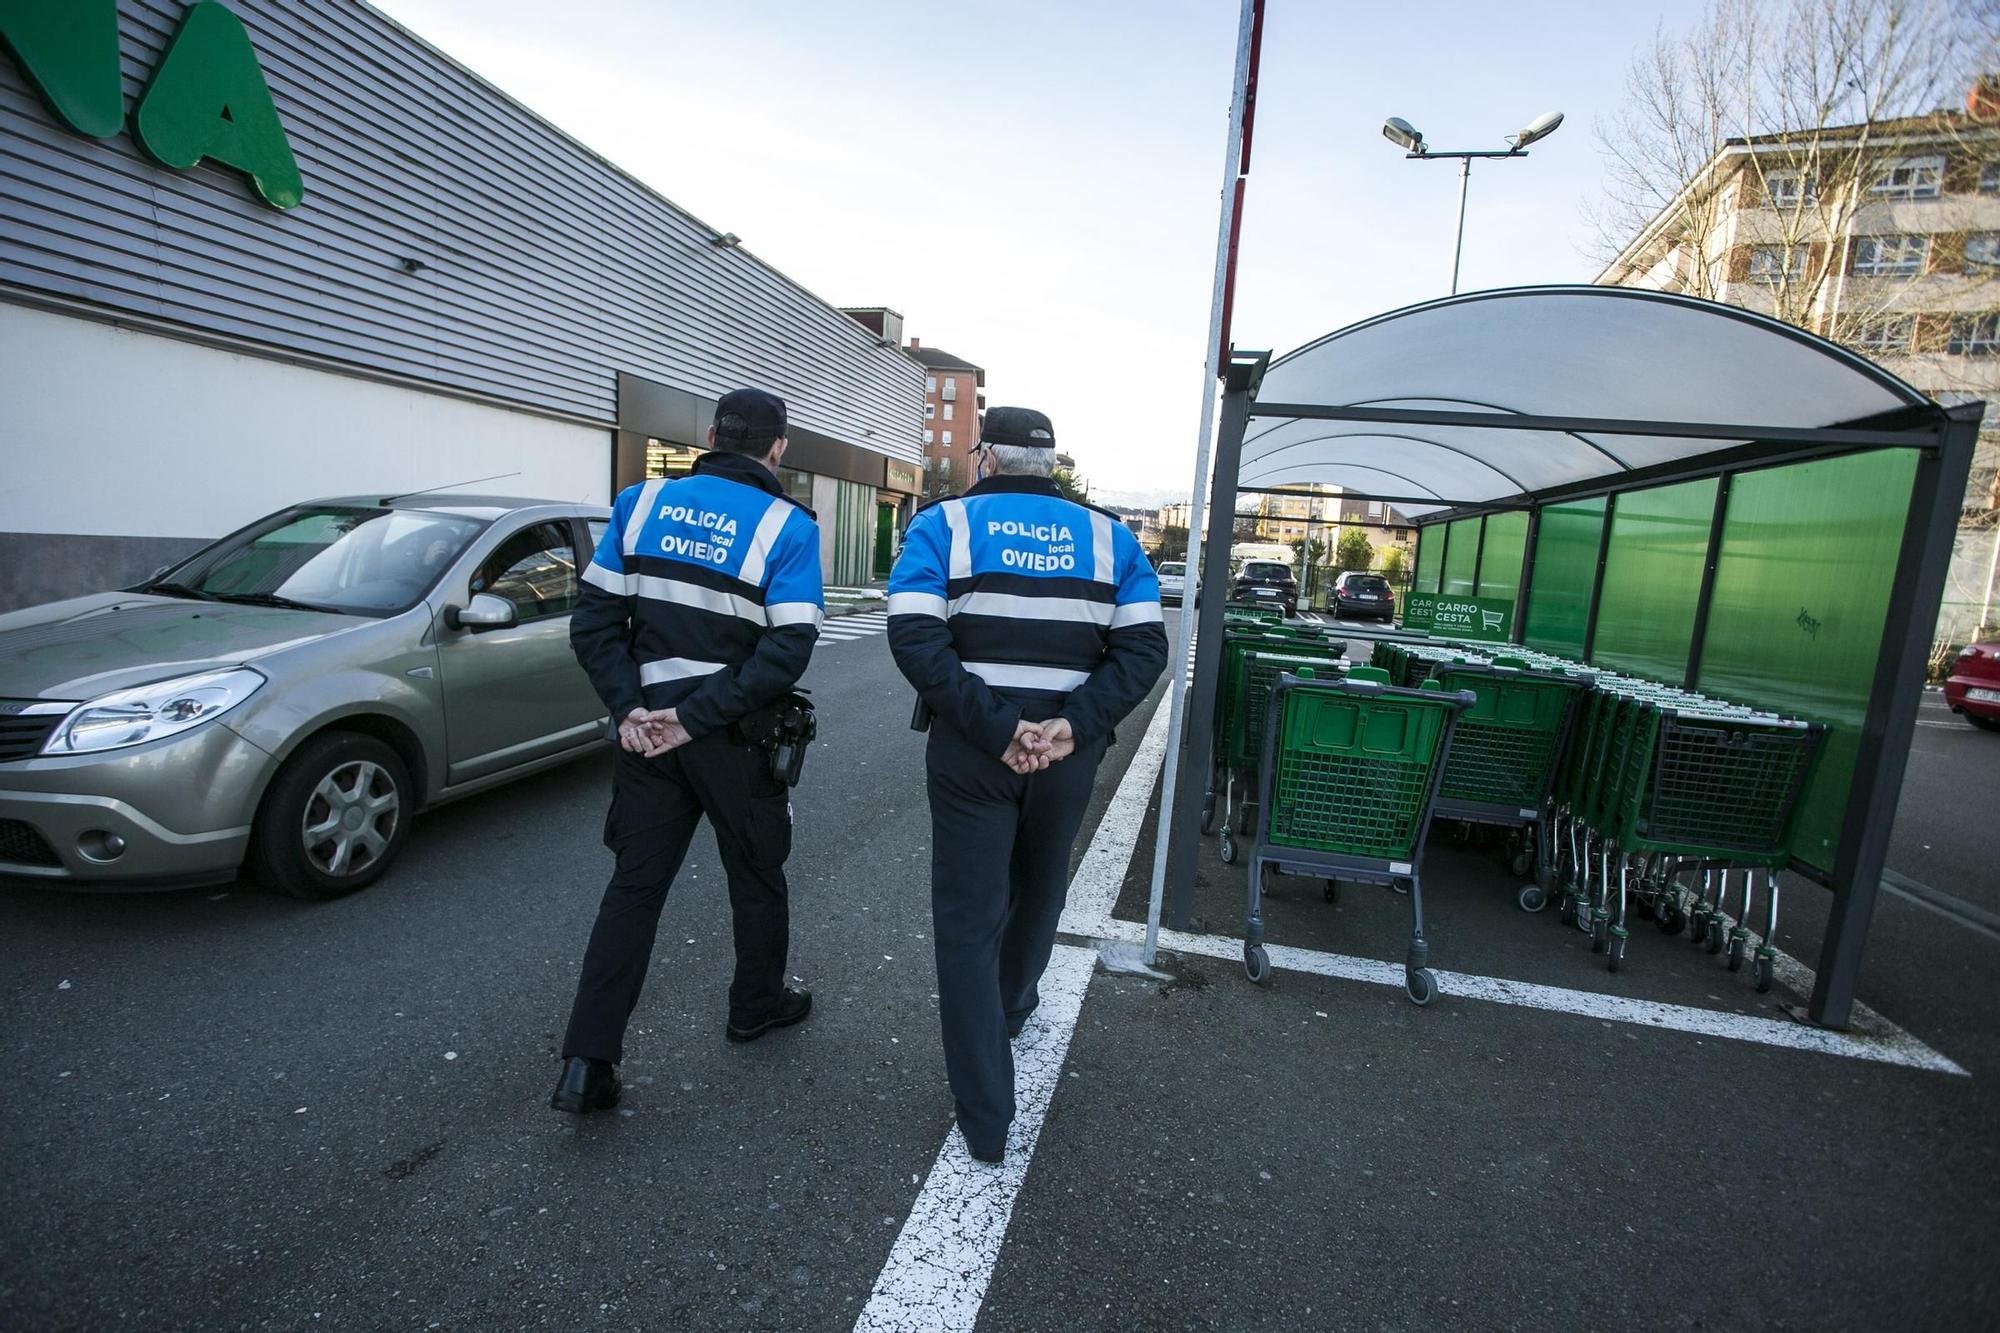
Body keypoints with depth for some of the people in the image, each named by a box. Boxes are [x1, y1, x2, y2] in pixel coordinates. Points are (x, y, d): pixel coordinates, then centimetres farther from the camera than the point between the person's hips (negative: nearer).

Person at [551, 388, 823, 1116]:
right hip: (737, 738, -3)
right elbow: (788, 650, -19)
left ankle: (586, 1063, 13)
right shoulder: (787, 526, -9)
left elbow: (594, 619, -1)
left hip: (650, 732, 3)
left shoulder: (641, 502, 3)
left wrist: (630, 707, -6)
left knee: (634, 885, 12)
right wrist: (695, 717, -16)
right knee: (756, 876, 17)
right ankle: (757, 1004, 37)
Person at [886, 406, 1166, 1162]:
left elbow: (915, 639, -16)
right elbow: (1144, 647, -5)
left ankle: (985, 1119, 14)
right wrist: (1073, 725, -13)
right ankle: (1010, 1007, 53)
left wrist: (996, 728, -17)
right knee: (1037, 889, 27)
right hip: (1067, 754, 3)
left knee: (967, 921, 8)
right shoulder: (1108, 535, 6)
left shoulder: (943, 525, 0)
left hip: (970, 751, -3)